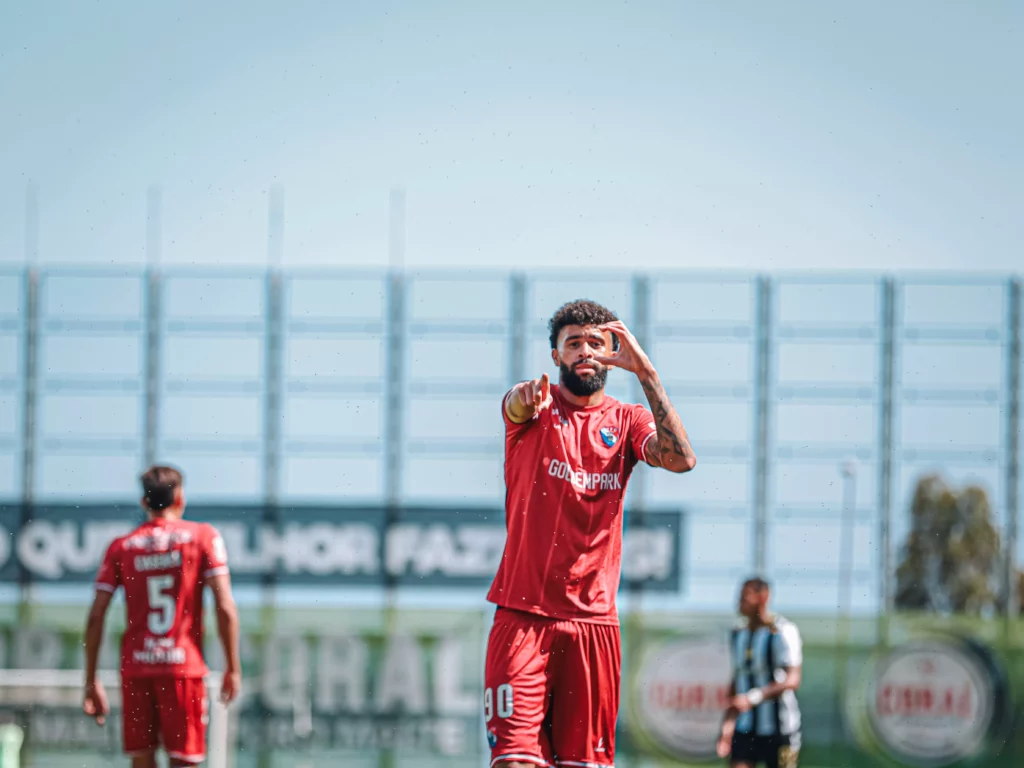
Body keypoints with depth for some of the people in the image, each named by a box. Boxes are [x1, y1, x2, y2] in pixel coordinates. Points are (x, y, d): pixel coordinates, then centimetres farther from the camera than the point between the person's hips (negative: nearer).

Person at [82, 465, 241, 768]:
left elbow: (96, 617, 3)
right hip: (184, 668, -2)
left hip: (135, 667, 2)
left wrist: (91, 681, 8)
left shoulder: (121, 547, 8)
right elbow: (225, 607, -6)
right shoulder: (203, 537, 2)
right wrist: (232, 668, 0)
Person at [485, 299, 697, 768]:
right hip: (523, 616, -2)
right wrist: (526, 396, -46)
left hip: (593, 619, 2)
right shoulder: (535, 410, 5)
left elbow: (681, 459, -10)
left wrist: (645, 372, -16)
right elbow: (517, 405, -21)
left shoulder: (626, 421, 10)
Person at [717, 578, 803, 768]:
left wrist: (752, 698, -30)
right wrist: (727, 729, 11)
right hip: (745, 730, 5)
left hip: (779, 729, -5)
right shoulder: (739, 636, 11)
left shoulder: (784, 632, -10)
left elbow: (792, 681, -19)